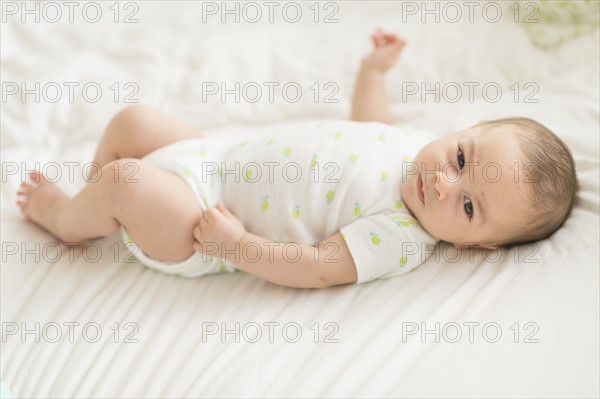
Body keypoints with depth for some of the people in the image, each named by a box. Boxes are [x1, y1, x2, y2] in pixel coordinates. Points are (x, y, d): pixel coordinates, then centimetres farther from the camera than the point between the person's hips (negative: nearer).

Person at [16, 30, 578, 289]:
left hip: (197, 232, -8)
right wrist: (373, 69, 23)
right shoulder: (418, 141, -3)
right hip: (213, 155, 8)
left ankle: (69, 219, 11)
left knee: (125, 181, -25)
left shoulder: (402, 239, -26)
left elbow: (318, 267, -27)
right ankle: (93, 201, 35)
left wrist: (236, 246, -27)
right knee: (131, 120, 10)